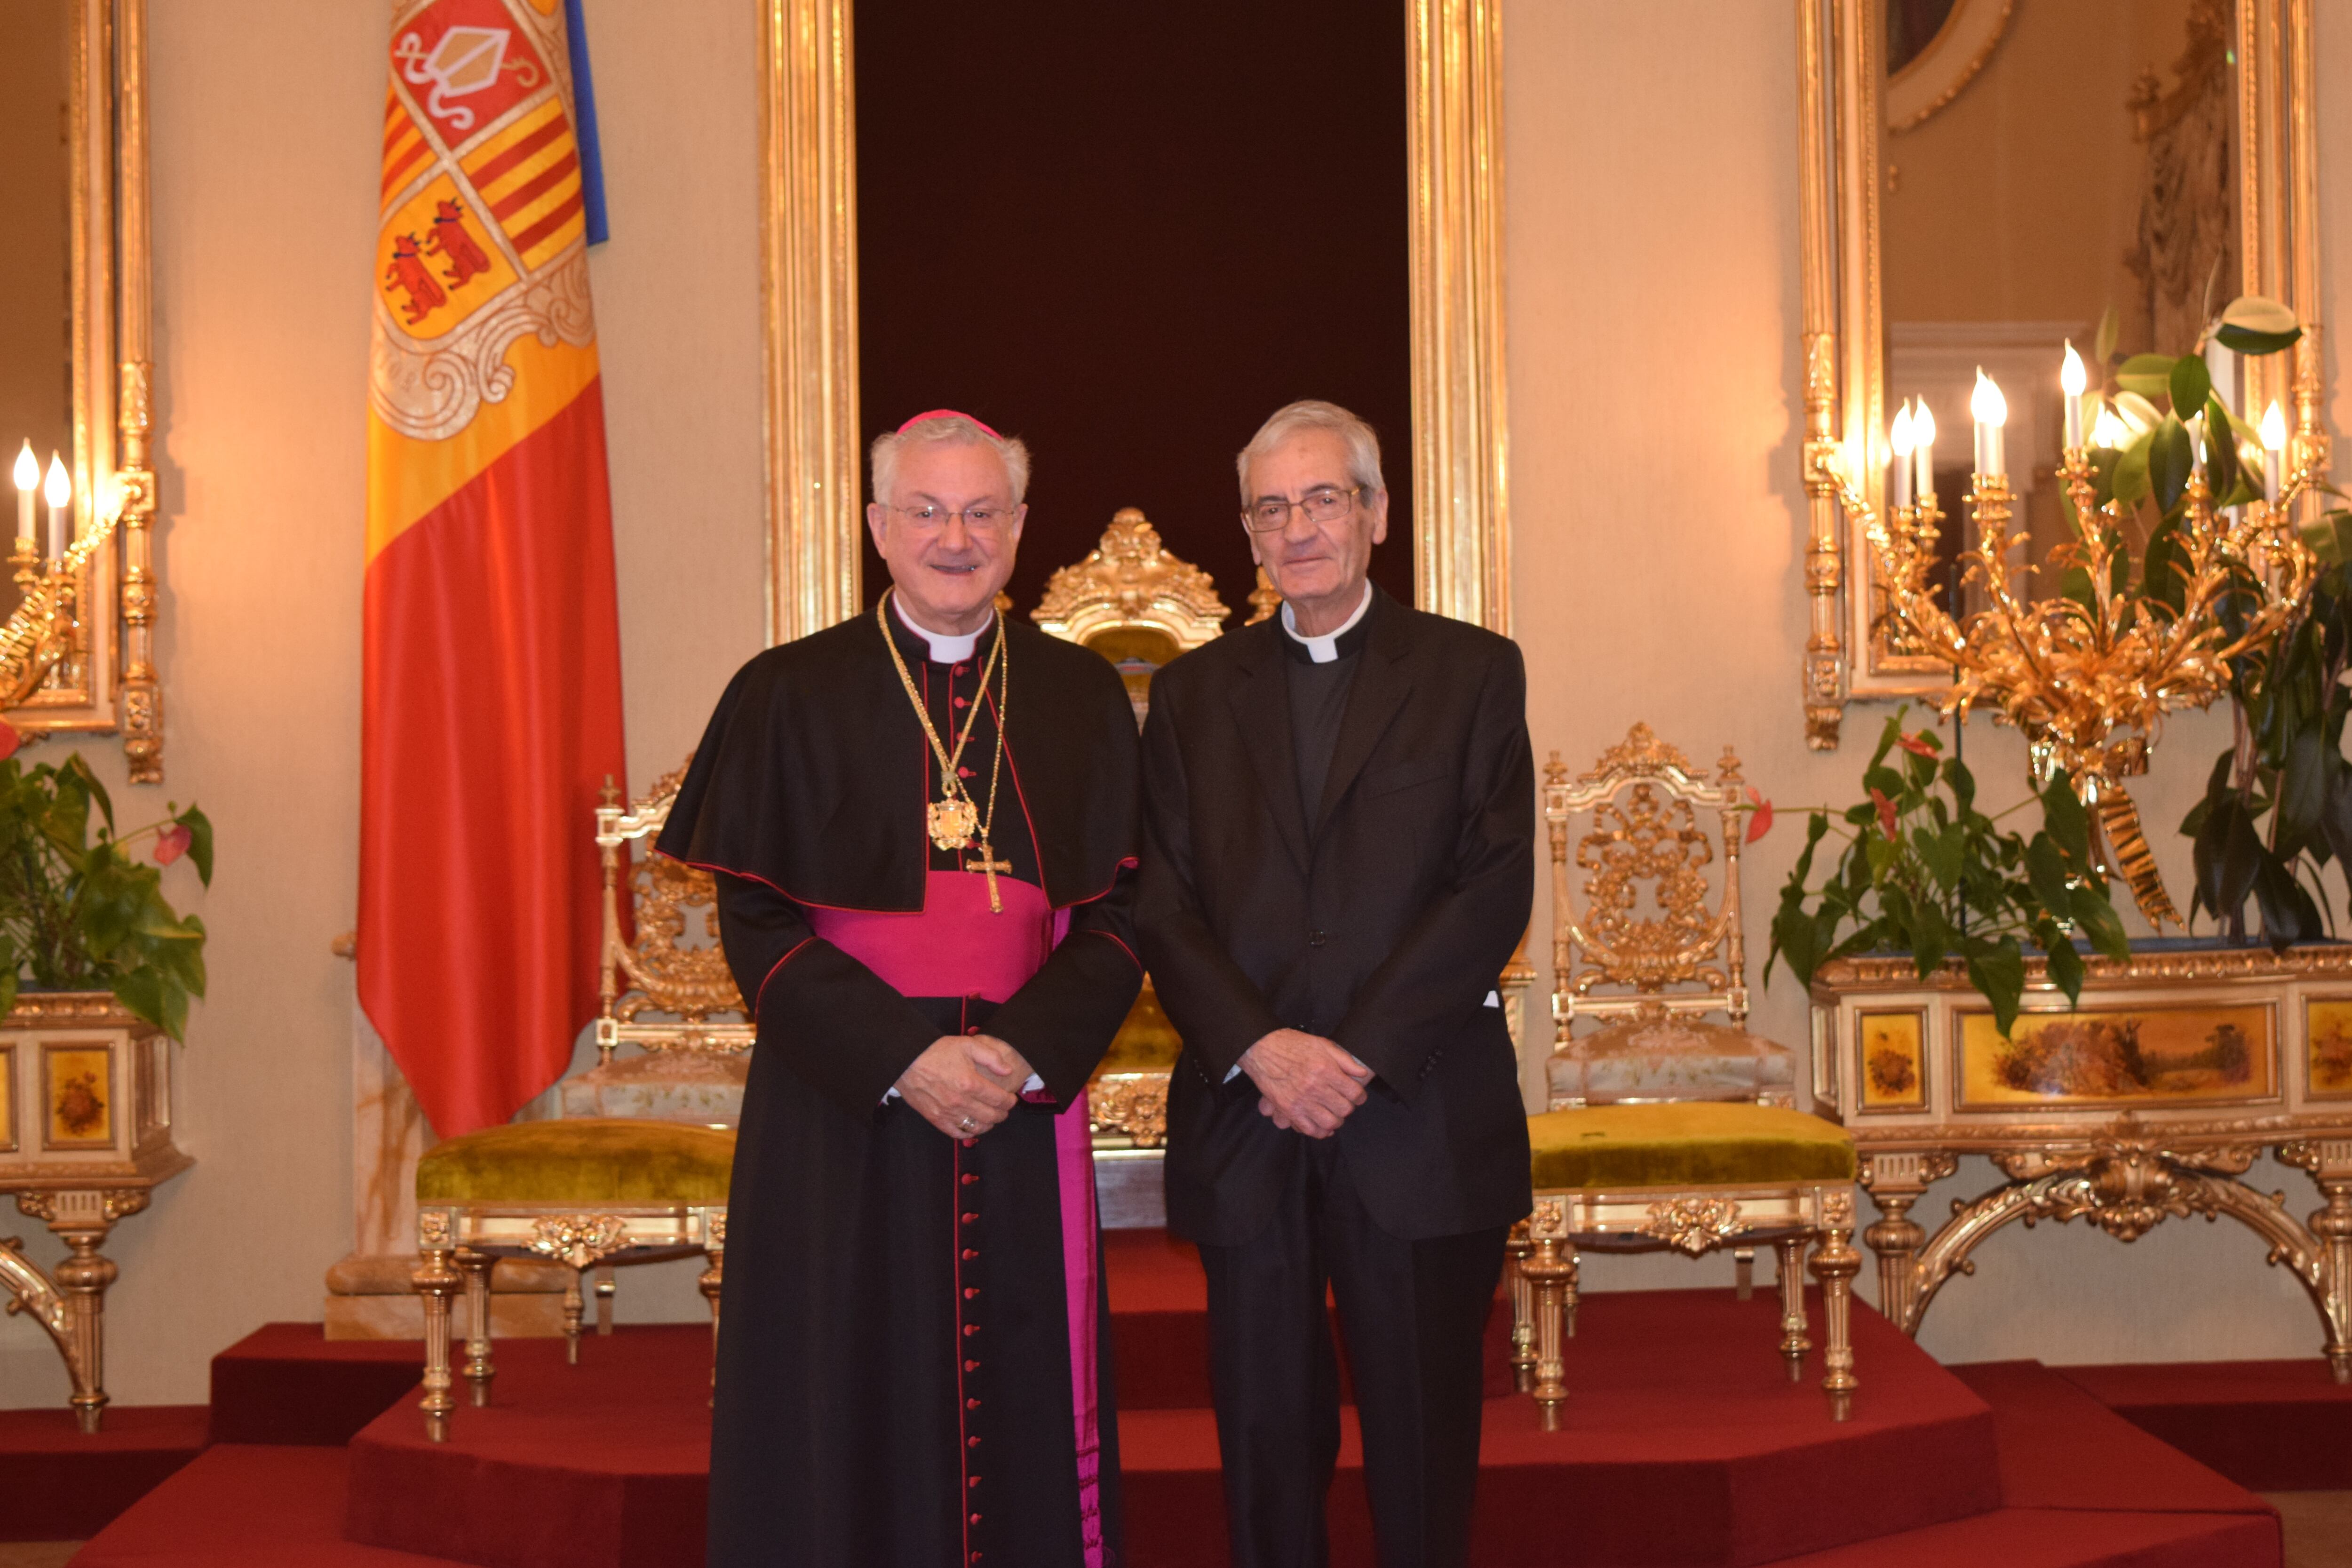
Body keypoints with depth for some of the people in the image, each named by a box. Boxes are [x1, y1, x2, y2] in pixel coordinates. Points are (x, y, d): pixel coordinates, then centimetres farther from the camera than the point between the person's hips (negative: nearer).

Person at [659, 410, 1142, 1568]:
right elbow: (756, 925, -3)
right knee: (851, 1421, 2)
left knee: (1024, 1420, 6)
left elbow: (1122, 911, 5)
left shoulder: (1082, 699, 8)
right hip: (840, 1122, -2)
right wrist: (902, 1061, -13)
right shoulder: (789, 695, 2)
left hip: (1027, 1114, 2)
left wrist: (1028, 1051, -11)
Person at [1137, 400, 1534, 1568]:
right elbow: (1162, 903, 3)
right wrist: (1260, 1049, -13)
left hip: (1419, 1118, -2)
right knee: (1265, 1438, 8)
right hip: (1243, 1119, 2)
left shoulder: (1473, 672, 5)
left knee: (1422, 1446, 5)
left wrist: (1361, 1052, -14)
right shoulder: (1195, 691, 12)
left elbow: (1494, 889, -5)